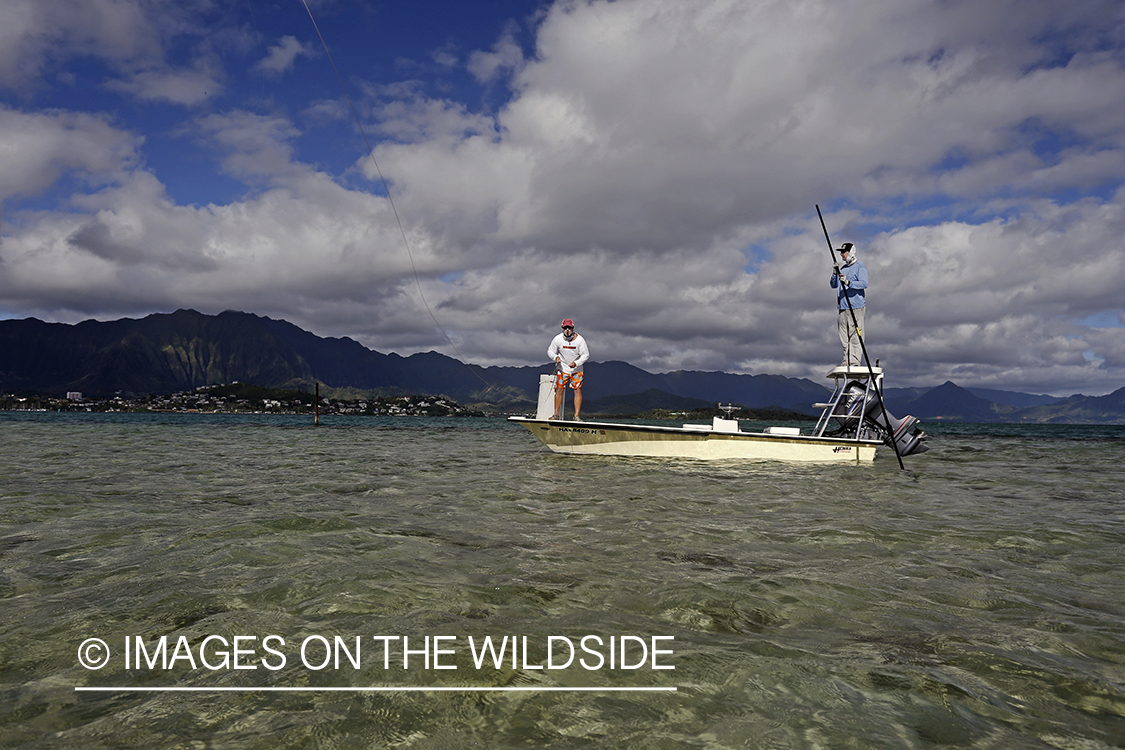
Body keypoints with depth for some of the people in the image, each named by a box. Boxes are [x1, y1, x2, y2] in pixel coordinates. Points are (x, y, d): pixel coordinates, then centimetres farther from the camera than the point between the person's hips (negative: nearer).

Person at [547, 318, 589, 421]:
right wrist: (555, 357, -20)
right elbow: (550, 351, 2)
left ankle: (577, 416, -9)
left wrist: (576, 363, -23)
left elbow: (586, 355, -8)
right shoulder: (558, 339, -10)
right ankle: (556, 414, 4)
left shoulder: (579, 339, -14)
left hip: (576, 369, -1)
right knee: (559, 389, -5)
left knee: (578, 390, -10)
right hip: (562, 368, 1)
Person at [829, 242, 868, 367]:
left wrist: (848, 282, -27)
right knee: (844, 336, 6)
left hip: (856, 306, -7)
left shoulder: (860, 266, -2)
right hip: (842, 306, 7)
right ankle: (846, 361, 10)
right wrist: (835, 273, 0)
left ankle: (854, 362, -10)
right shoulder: (842, 267, 20)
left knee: (855, 335, -9)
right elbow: (833, 285, 17)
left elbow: (864, 283, -14)